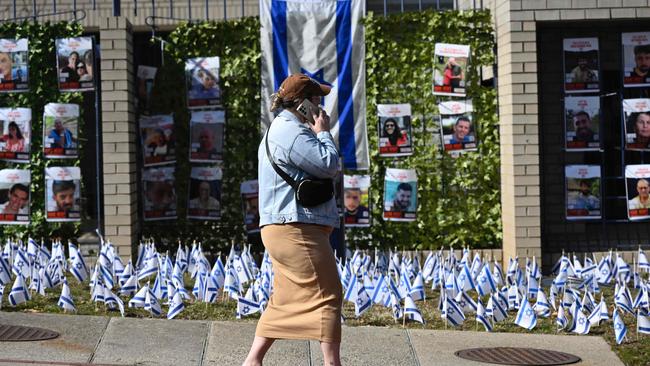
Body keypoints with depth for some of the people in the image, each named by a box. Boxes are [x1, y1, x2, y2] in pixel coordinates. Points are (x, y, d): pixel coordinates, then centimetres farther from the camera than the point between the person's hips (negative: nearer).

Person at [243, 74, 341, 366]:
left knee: (285, 299, 13)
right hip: (297, 228, -11)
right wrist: (323, 133, -5)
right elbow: (328, 166, -17)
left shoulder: (278, 130, 22)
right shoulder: (291, 131, -14)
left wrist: (317, 134, 15)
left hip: (282, 229, 11)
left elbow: (318, 170, 27)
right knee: (327, 295, -7)